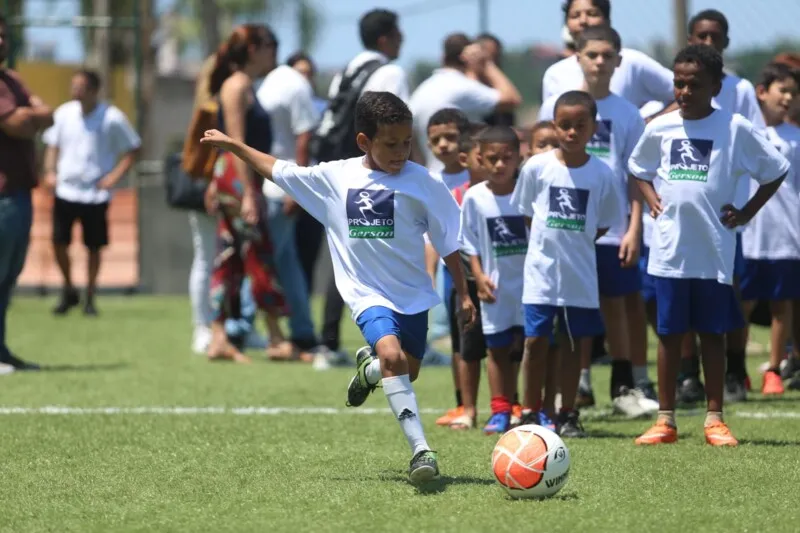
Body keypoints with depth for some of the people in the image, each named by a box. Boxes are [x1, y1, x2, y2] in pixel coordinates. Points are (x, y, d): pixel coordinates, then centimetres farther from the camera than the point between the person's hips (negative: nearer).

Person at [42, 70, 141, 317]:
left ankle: (90, 298, 19)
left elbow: (132, 150, -1)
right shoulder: (64, 113, 2)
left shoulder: (112, 118, -8)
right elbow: (53, 145, 14)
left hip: (96, 193, -3)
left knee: (94, 247, 4)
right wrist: (50, 171, -1)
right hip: (65, 191, 3)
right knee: (59, 242, -2)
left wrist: (115, 176, -10)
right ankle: (68, 291, 19)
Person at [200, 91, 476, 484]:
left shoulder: (422, 183, -8)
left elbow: (448, 243, 1)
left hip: (413, 295, 1)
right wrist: (235, 147, 15)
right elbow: (278, 170, 13)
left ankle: (368, 369, 49)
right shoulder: (334, 178, -3)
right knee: (391, 355, -26)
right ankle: (421, 450, -28)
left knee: (408, 373, 12)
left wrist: (464, 294, 2)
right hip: (368, 294, -1)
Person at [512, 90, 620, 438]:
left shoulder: (601, 174, -4)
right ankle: (531, 414, 9)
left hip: (581, 275, 1)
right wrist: (550, 240, 3)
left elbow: (604, 223, 7)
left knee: (575, 344, 7)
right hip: (541, 269, -1)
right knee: (535, 341, -2)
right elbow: (526, 213, 7)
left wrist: (575, 241, 0)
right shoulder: (537, 167, -5)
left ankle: (568, 416, 17)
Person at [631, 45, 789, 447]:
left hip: (715, 251, -2)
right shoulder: (660, 128, 5)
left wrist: (747, 212, -1)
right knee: (669, 333, 6)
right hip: (669, 250, 2)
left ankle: (714, 420, 12)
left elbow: (775, 170, 4)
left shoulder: (735, 128, -4)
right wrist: (651, 199, 5)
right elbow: (638, 170, 22)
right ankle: (665, 419, 11)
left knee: (713, 333, 5)